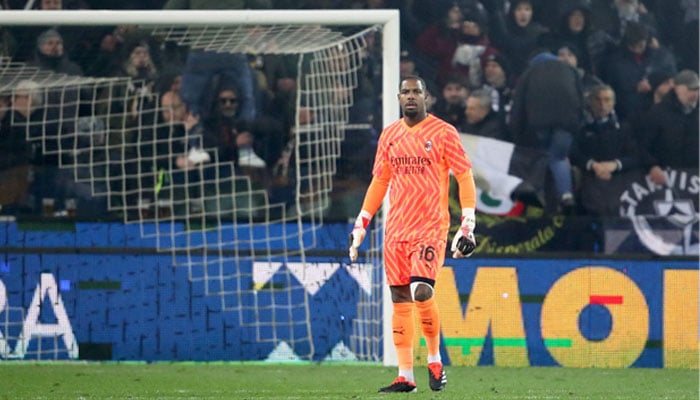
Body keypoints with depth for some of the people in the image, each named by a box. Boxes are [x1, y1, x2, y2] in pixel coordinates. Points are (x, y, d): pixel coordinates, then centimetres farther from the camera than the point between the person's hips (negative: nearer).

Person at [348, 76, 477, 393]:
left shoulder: (443, 133, -2)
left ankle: (434, 360, 1)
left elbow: (465, 177, -3)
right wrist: (361, 225, 15)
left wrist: (467, 226, -10)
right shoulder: (389, 135, 13)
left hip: (431, 227, -5)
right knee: (399, 299, 3)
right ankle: (405, 375, 6)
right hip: (396, 229, 5)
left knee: (421, 291, -20)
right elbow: (379, 181, 20)